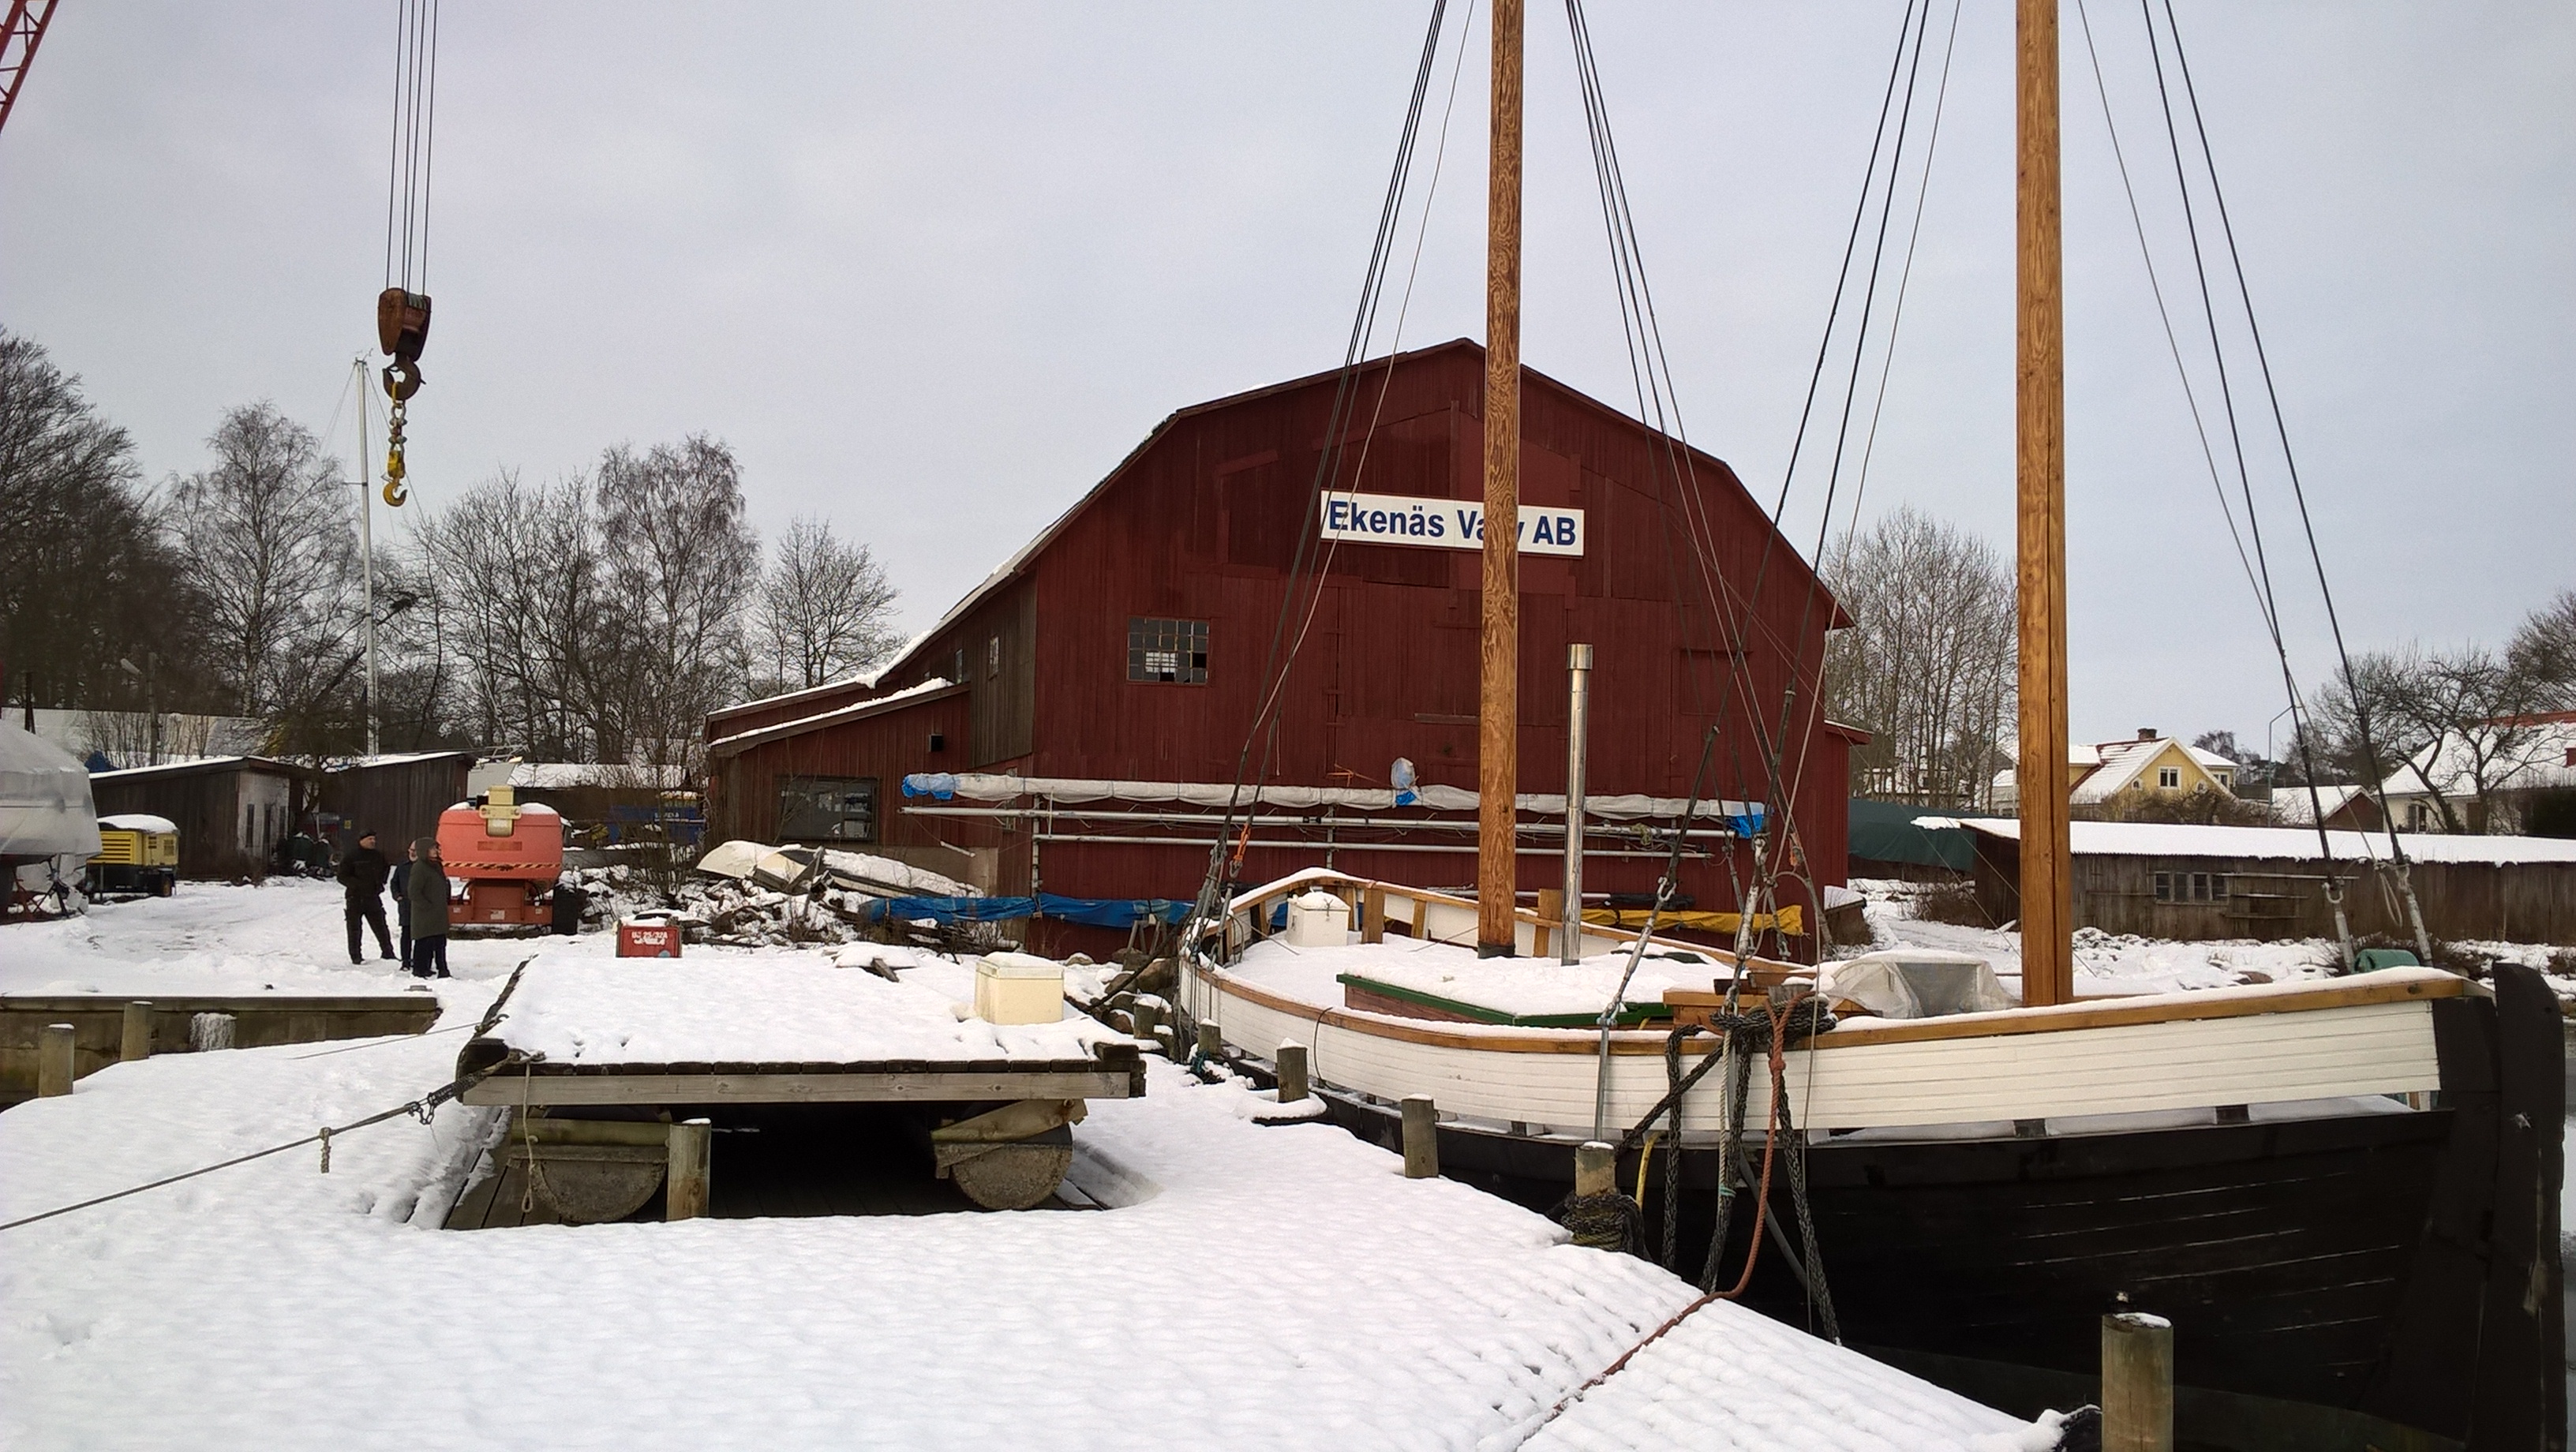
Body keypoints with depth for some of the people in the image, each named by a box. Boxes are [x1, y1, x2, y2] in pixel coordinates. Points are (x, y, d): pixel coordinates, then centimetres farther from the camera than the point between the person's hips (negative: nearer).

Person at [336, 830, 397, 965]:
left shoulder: (377, 856, 8)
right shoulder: (351, 856, -8)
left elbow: (386, 868, 27)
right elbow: (342, 877, -8)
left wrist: (380, 882, 13)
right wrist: (358, 885, -19)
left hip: (373, 897, 4)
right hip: (355, 898, -4)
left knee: (380, 926, 5)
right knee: (354, 928, 2)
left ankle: (388, 952, 13)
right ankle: (356, 956, 10)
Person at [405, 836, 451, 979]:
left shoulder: (434, 866, 14)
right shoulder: (419, 868, -14)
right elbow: (413, 893, -18)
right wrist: (428, 906, -17)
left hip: (437, 915, 9)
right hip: (425, 916, -9)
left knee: (440, 942, 11)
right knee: (425, 943, -4)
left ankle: (442, 970, 16)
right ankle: (420, 970, 3)